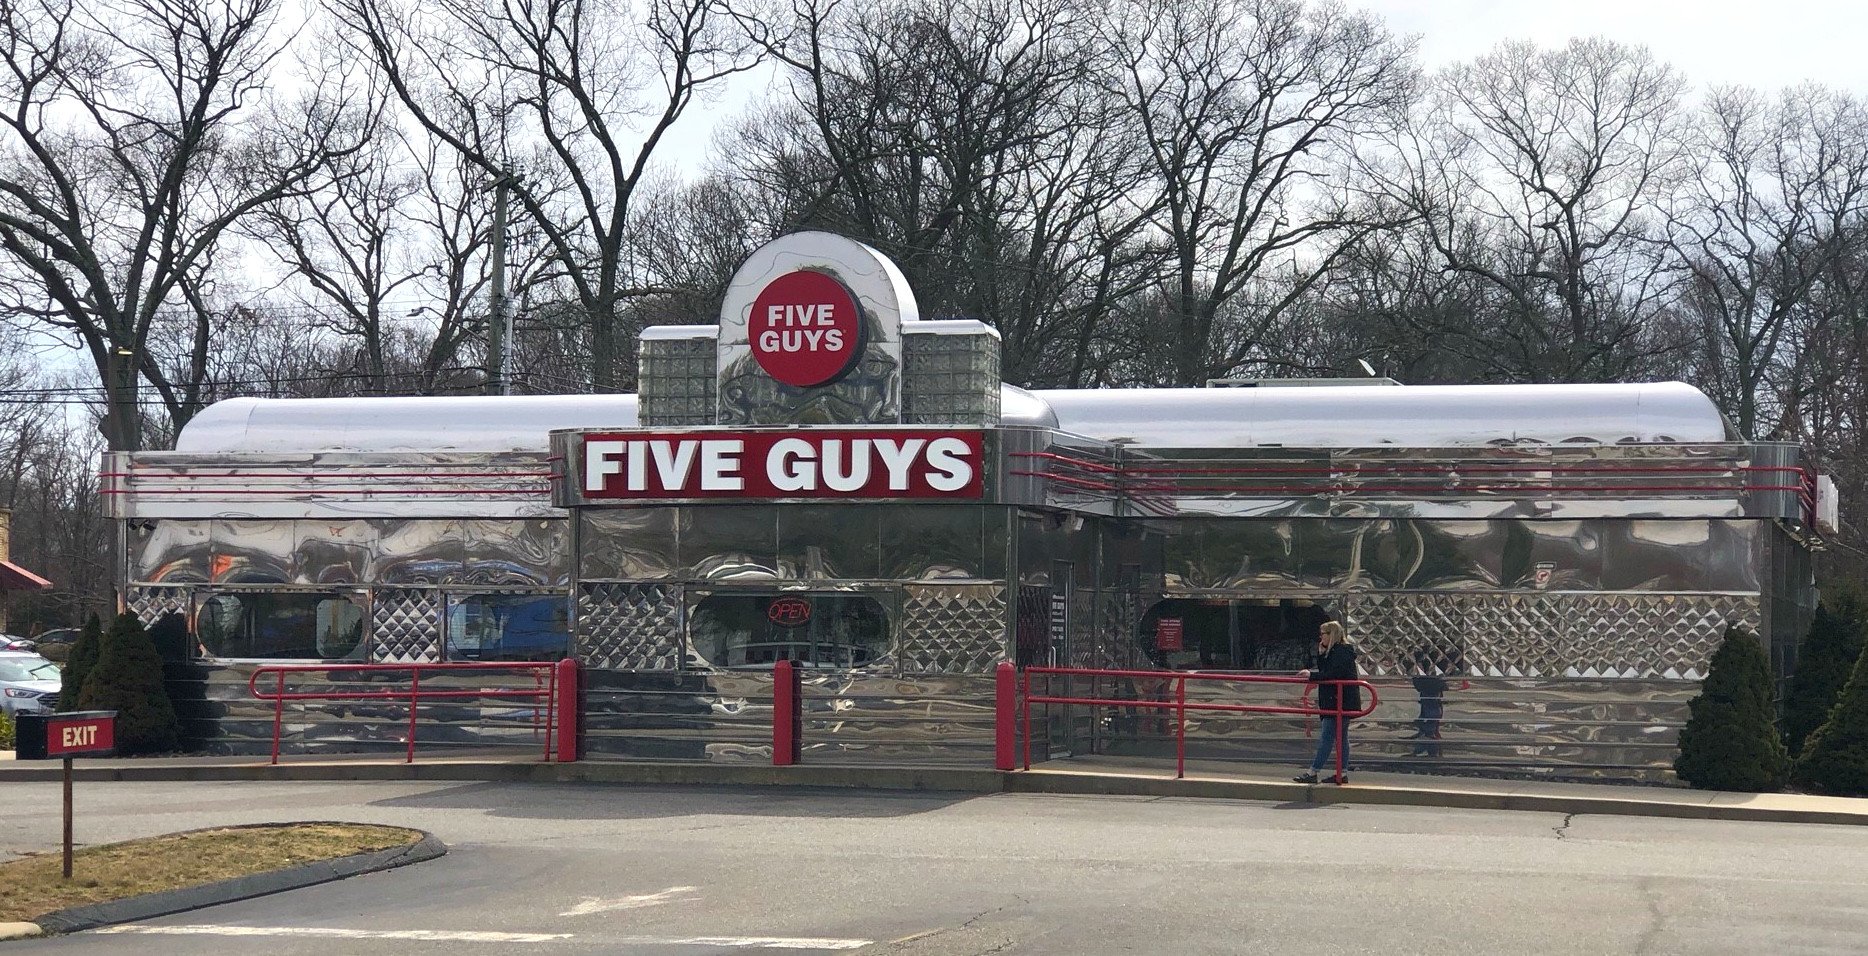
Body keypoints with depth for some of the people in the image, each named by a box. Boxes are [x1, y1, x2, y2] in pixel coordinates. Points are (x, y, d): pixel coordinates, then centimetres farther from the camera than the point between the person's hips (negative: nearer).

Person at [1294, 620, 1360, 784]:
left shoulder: (1342, 652, -15)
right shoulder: (1334, 651, 16)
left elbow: (1333, 675, -23)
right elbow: (1325, 671, 15)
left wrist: (1312, 675, -19)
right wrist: (1321, 654, 4)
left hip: (1340, 702, -11)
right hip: (1337, 702, 11)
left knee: (1326, 737, -9)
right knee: (1341, 737, 12)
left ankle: (1312, 774, -9)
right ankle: (1342, 774, 15)